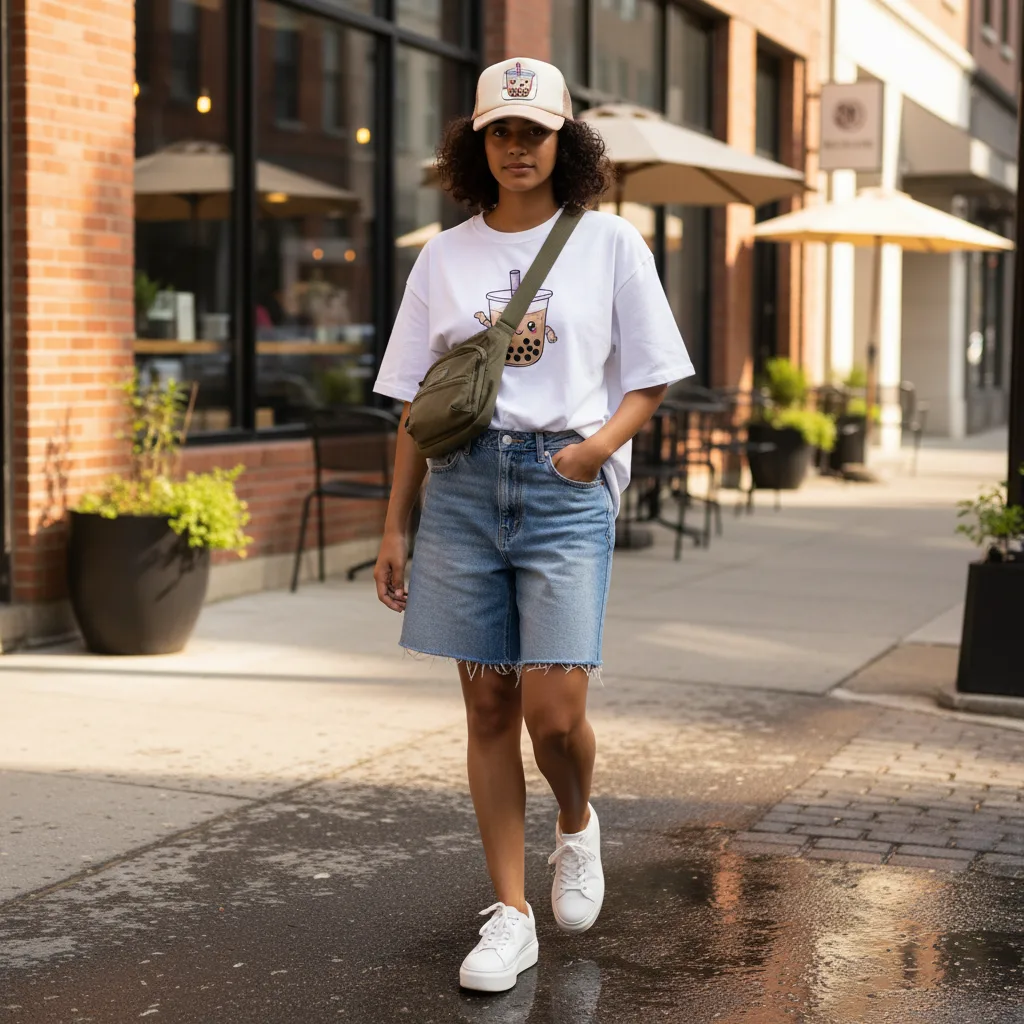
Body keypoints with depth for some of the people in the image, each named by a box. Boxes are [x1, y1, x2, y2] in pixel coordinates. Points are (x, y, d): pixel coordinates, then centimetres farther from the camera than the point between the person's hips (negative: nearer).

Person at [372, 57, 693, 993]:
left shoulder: (609, 242, 5)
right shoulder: (444, 255, 11)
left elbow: (651, 380, 7)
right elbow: (417, 404, 12)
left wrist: (602, 443, -13)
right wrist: (395, 527, 9)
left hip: (566, 486, -2)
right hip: (464, 483, 3)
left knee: (554, 711, -11)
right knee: (488, 707, 4)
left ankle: (578, 829, 23)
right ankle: (511, 916, 14)